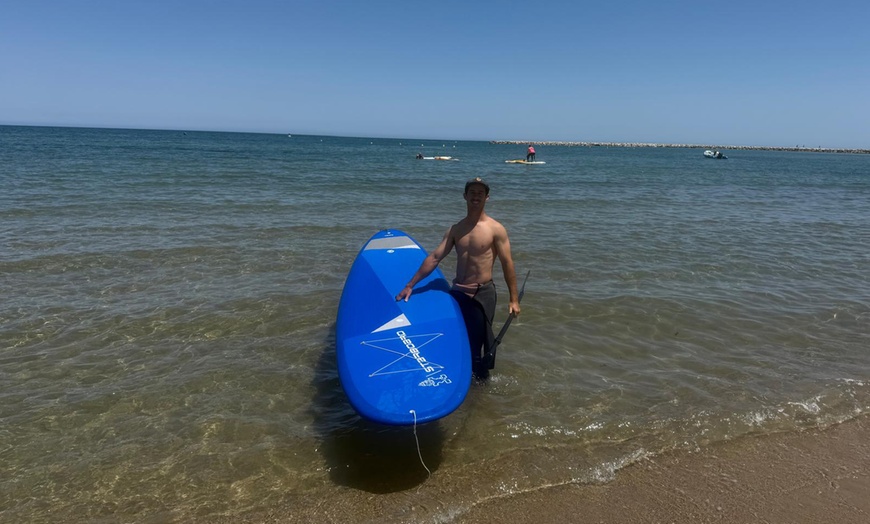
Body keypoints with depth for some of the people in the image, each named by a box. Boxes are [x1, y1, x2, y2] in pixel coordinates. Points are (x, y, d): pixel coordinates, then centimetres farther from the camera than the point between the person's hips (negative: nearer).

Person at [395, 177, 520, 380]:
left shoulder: (496, 229, -5)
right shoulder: (455, 229, 8)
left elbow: (507, 264, -7)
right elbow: (434, 258, 5)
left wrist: (514, 299, -11)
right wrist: (410, 285, 2)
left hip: (482, 294, -4)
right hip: (457, 293, 4)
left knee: (477, 344, 2)